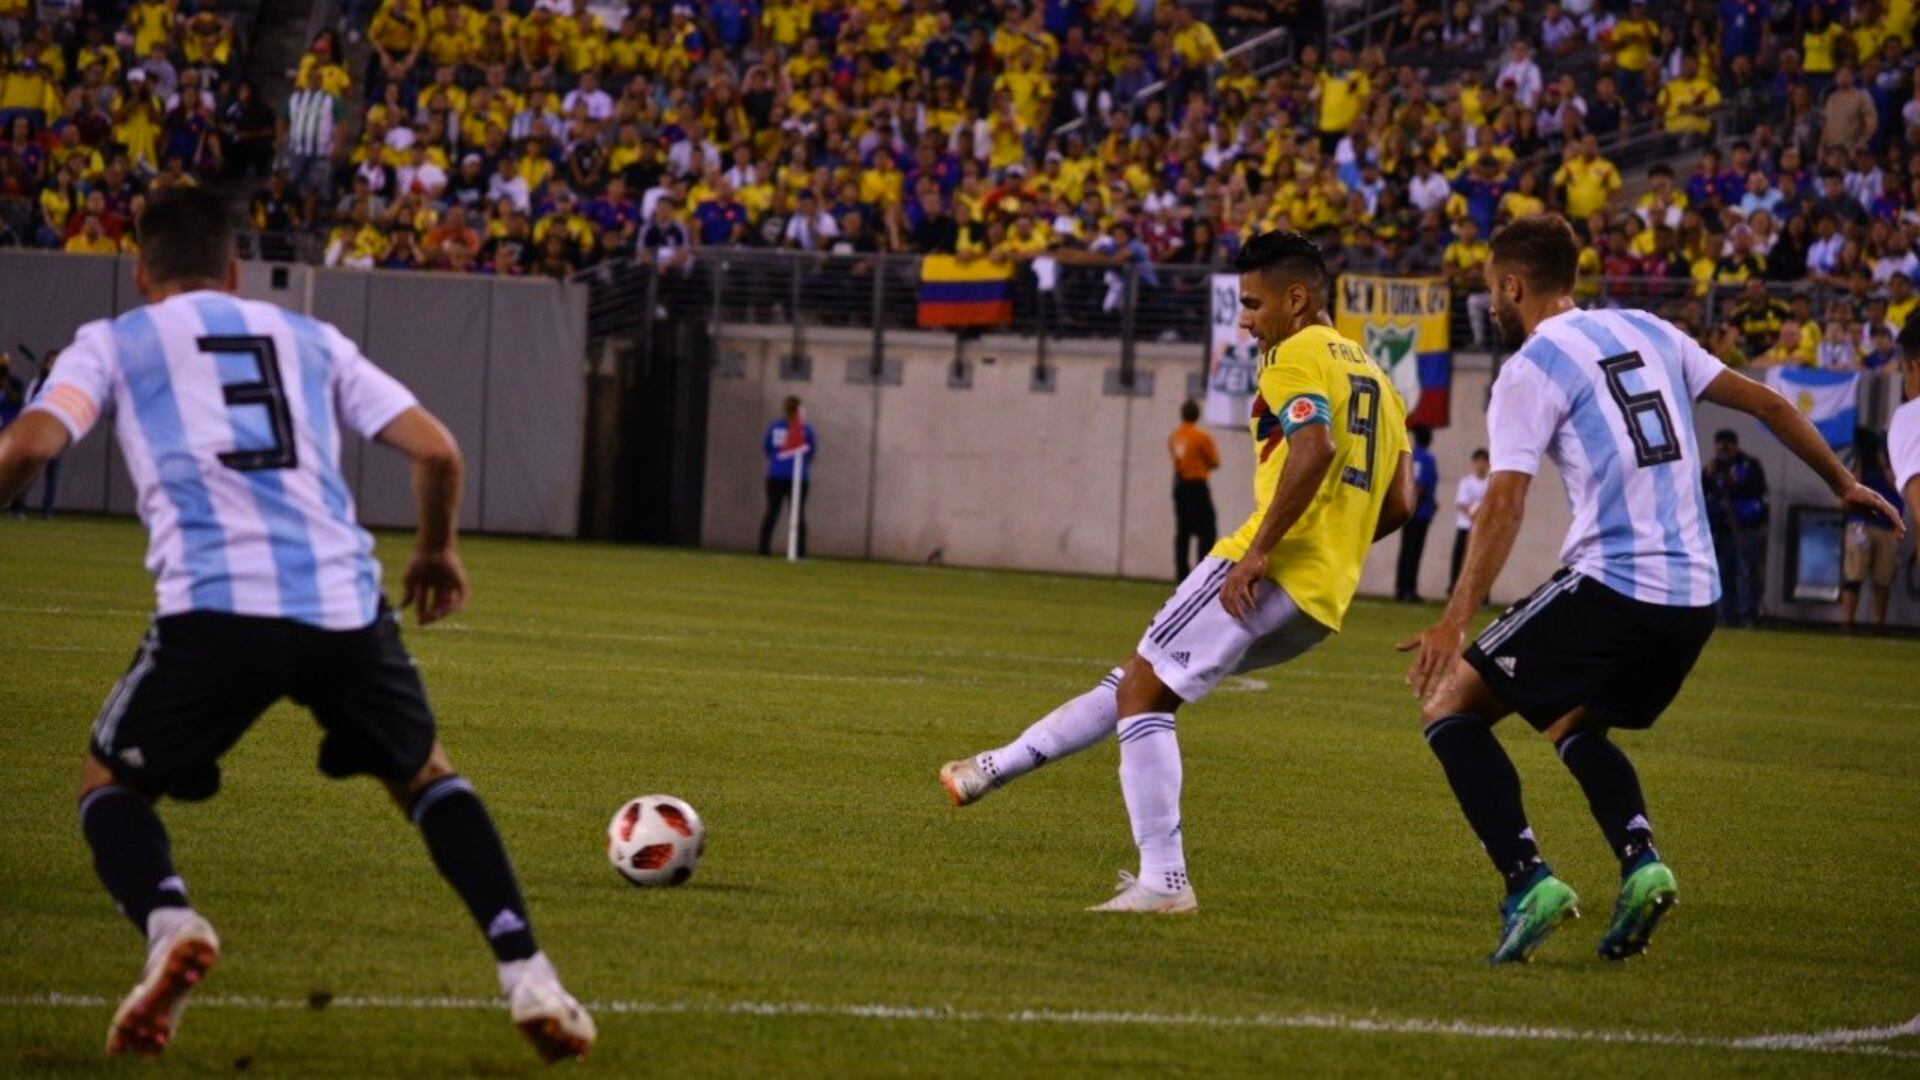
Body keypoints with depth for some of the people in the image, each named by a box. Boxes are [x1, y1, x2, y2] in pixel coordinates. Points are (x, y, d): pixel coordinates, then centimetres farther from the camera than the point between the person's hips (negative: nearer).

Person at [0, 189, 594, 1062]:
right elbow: (436, 449, 19)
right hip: (347, 604, 3)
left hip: (213, 607, -3)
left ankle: (168, 924, -14)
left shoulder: (113, 343, 18)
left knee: (108, 784, 18)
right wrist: (437, 551, 36)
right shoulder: (311, 341, 26)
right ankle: (528, 977, 9)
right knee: (426, 776, 26)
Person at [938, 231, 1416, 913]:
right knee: (1144, 679, 19)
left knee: (1142, 693, -5)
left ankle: (1163, 881, -13)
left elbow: (1313, 449, -24)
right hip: (1324, 599, 9)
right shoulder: (1370, 375, 23)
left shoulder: (1297, 356, -4)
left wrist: (1260, 549, -24)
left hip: (1270, 574, -9)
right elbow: (1398, 503, 19)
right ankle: (998, 768, 26)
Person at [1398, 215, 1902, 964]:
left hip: (1609, 586, -7)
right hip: (1695, 598, 7)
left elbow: (1505, 501, -15)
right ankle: (1641, 861, 2)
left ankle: (1528, 880, -13)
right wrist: (1842, 484, 31)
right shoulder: (1648, 333, 16)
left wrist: (1455, 622, -21)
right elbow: (1764, 403, 19)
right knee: (1574, 727, 28)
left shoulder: (1529, 371, -4)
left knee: (1450, 706, 4)